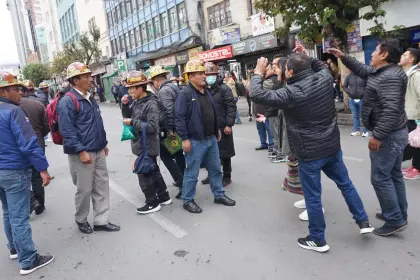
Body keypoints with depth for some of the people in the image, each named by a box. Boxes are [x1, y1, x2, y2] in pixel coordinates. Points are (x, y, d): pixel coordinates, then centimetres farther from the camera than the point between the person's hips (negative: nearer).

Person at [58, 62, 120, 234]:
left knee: (102, 186, 11)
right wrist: (81, 151, -22)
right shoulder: (67, 102, -14)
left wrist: (103, 143, 19)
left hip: (98, 151, 8)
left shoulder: (90, 98, 13)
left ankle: (101, 221, 23)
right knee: (85, 189, 5)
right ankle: (81, 220, 29)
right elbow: (67, 131, -19)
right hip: (82, 153, -8)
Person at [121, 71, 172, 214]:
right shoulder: (136, 101, 6)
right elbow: (128, 117, 13)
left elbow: (152, 126, -24)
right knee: (153, 172, 18)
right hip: (141, 145, 9)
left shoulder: (151, 103, -19)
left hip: (147, 146, -9)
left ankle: (152, 203, 17)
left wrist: (133, 122, -22)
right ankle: (163, 197, 33)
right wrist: (125, 105, -3)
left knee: (145, 175, 1)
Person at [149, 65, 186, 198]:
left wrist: (169, 129, -23)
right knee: (178, 154, 19)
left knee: (166, 155, 0)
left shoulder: (163, 90, -16)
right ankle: (183, 180, 31)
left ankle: (181, 182, -2)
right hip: (179, 126, 10)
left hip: (171, 129, -9)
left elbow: (169, 110, -27)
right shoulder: (174, 86, 13)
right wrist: (173, 127, 18)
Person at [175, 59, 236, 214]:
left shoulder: (206, 91, 11)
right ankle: (188, 200, 18)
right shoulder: (185, 94, -15)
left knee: (215, 169, 17)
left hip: (211, 139, 8)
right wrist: (185, 138, -20)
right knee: (192, 173, 3)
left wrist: (217, 130, 21)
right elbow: (179, 118, -18)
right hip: (195, 141, -8)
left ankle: (219, 195, 31)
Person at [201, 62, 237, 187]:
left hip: (222, 127, -5)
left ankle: (227, 177, 21)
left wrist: (229, 124, -17)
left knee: (224, 153, 6)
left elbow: (231, 107, -11)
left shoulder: (224, 89, -7)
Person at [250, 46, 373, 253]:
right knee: (345, 183, 24)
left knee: (312, 197, 8)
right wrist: (306, 57, 16)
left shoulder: (290, 93, -20)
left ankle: (318, 240, 22)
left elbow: (256, 95, -18)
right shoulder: (324, 79, -3)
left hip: (309, 153, -6)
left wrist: (258, 73, -4)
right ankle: (363, 221, 36)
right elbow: (321, 66, 23)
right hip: (332, 145, 6)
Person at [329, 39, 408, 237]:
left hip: (388, 135, -11)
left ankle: (394, 221, 7)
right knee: (394, 175, 18)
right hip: (396, 133, 11)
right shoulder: (383, 71, 8)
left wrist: (377, 136, -29)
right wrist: (343, 57, 16)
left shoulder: (389, 77, -24)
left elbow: (391, 110, -31)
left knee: (380, 178, -3)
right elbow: (362, 71, 24)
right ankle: (399, 215, 30)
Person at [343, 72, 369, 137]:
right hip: (352, 100, 3)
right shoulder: (349, 76, 3)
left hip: (362, 99, -3)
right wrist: (349, 92, -4)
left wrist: (365, 93, -15)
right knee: (355, 115, 11)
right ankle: (356, 130, 20)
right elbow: (344, 86, 11)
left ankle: (365, 131, 11)